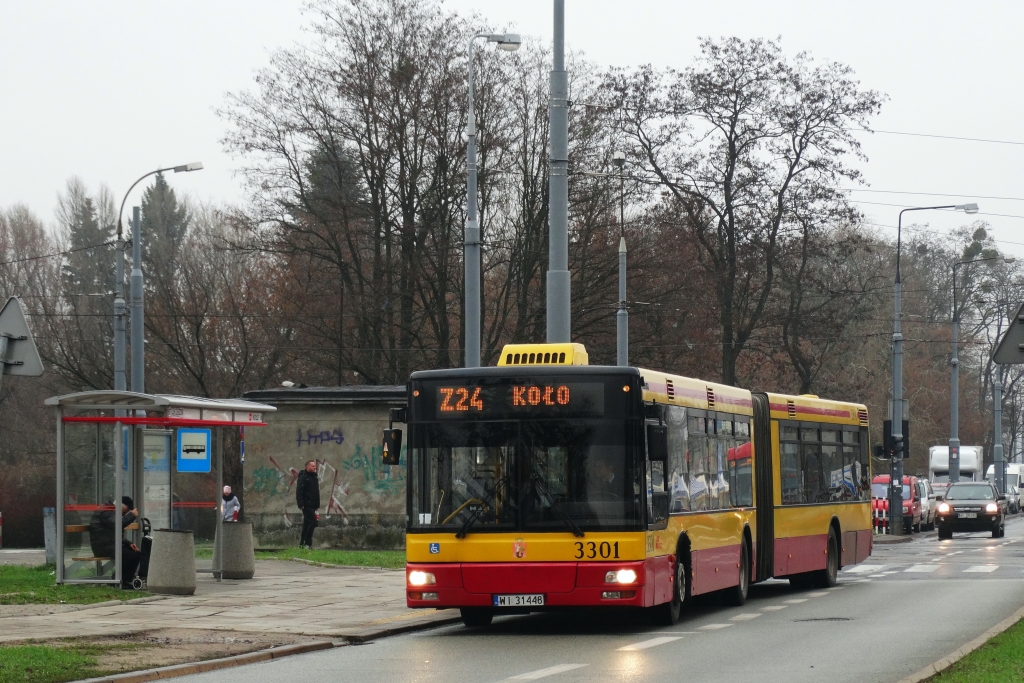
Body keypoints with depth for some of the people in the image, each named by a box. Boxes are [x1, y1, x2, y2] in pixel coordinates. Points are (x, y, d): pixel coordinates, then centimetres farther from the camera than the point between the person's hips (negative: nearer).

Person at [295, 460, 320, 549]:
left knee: (307, 524, 10)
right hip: (306, 505, -9)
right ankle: (307, 543, -12)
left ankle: (302, 543, 14)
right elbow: (299, 492, -16)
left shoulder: (314, 477, 19)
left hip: (312, 505, 9)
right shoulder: (303, 477, -9)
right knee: (313, 522, -14)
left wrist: (317, 505, 20)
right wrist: (301, 504, -23)